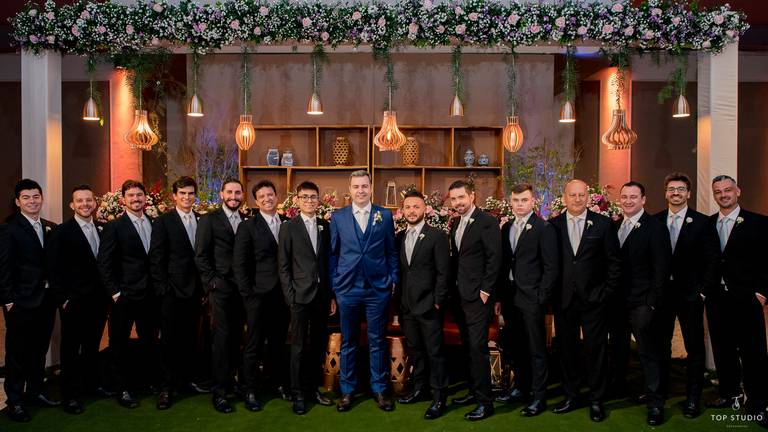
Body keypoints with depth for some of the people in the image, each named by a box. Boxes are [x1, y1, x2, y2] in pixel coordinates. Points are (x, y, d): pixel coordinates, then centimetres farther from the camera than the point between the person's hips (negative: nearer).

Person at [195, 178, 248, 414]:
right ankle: (219, 391, 5)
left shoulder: (247, 221, 9)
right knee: (222, 337, -3)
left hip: (242, 288, 4)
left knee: (236, 337, 10)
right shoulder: (209, 220, -1)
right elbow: (201, 256, -3)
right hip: (221, 288, -4)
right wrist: (212, 282, -8)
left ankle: (231, 380, 24)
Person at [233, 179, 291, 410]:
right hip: (258, 295, -3)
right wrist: (248, 294, -8)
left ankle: (279, 381, 30)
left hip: (283, 294, 3)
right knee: (254, 344, 5)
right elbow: (239, 264, -4)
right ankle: (250, 390, 18)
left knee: (278, 341, 14)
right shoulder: (247, 227, -3)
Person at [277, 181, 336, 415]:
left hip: (322, 295, 4)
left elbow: (329, 262, 10)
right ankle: (297, 393, 16)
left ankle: (313, 387, 26)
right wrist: (290, 295, -8)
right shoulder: (289, 227, 0)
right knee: (299, 346, 3)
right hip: (300, 295, -3)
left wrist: (332, 295, 7)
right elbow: (283, 266, -2)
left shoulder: (326, 226, 9)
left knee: (319, 344, 11)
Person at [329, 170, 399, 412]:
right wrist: (333, 285, 2)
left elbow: (392, 251, 7)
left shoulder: (385, 215, 4)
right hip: (347, 288, 0)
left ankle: (379, 388, 20)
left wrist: (393, 280, 1)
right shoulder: (338, 217, 4)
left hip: (378, 288, 0)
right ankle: (347, 390, 22)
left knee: (377, 341, 7)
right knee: (348, 341, 10)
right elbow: (332, 254, 6)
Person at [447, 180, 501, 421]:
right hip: (459, 295, 8)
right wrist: (454, 285, 11)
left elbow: (494, 258, -14)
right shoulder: (455, 223, 13)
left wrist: (485, 290, -15)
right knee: (468, 347, 14)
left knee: (478, 347, -5)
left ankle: (485, 402, 4)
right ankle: (474, 392, 25)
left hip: (478, 296, -7)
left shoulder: (487, 222, -11)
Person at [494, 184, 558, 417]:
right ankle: (521, 387, 30)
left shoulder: (544, 228, -7)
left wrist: (542, 299, -12)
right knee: (516, 347, 15)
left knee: (536, 349, 2)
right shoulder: (506, 228, 11)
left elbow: (551, 267, -9)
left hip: (531, 299, -6)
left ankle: (539, 396, 13)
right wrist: (500, 296, 9)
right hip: (509, 297, 6)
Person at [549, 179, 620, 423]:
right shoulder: (553, 225, 2)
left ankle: (596, 400, 21)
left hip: (593, 299, -1)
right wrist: (551, 293, -1)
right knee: (567, 349, 10)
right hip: (563, 300, 1)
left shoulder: (603, 224, 0)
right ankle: (571, 396, 26)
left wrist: (606, 292, -4)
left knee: (596, 350, 6)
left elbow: (614, 262, 1)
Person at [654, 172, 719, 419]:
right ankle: (660, 389, 27)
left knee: (694, 346, 6)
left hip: (690, 294, -2)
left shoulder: (702, 222, -2)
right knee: (660, 343, 11)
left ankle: (693, 397, 18)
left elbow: (713, 259, -3)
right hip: (661, 291, 2)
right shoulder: (655, 221, 4)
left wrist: (703, 289, -8)